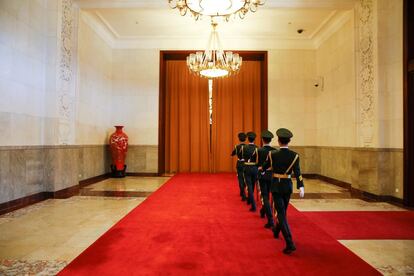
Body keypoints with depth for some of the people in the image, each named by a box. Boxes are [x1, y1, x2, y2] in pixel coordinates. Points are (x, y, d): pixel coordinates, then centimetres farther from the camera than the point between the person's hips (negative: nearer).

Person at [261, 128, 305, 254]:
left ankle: (290, 243, -9)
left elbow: (265, 166, 6)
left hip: (276, 186, -3)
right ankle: (276, 231, 47)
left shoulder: (273, 154, -11)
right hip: (288, 186, 4)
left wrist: (261, 169, 28)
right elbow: (297, 172, -17)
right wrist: (301, 187, -20)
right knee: (283, 211, 23)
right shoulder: (294, 155, -7)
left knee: (281, 214, -1)